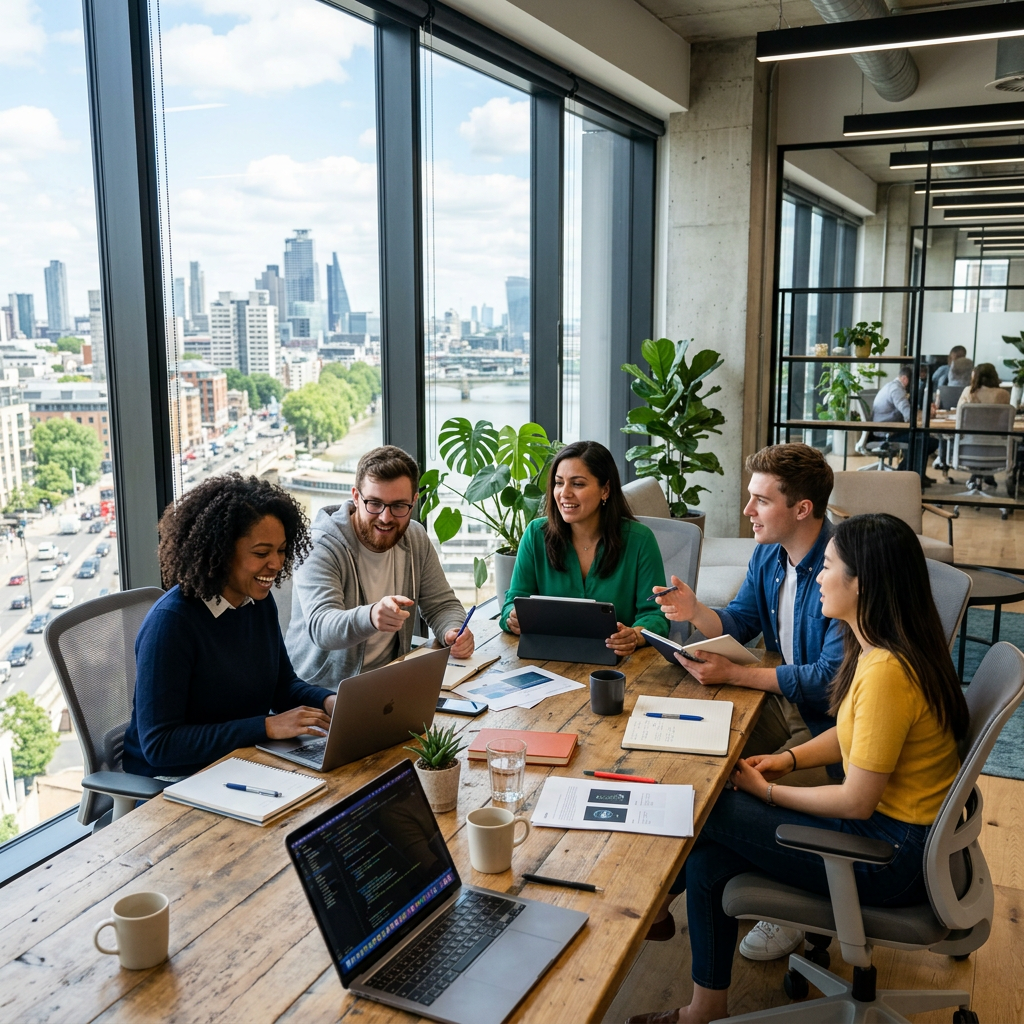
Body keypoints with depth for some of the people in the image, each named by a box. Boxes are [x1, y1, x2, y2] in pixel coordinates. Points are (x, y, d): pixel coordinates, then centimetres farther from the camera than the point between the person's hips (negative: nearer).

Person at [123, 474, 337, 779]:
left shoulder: (260, 601, 1)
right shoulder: (170, 622, -22)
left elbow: (283, 684, 13)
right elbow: (159, 744, -24)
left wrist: (329, 702, -8)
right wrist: (267, 726, -27)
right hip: (173, 774, -7)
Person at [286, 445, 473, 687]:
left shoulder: (416, 539, 4)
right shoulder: (321, 549, -15)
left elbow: (442, 603, 10)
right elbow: (320, 627, -28)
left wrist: (454, 631, -13)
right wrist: (370, 617, -49)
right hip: (320, 690, -6)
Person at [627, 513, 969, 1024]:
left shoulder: (886, 673, -29)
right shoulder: (884, 648, 1)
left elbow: (857, 802, -23)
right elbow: (852, 733, 16)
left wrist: (768, 792, -10)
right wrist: (788, 759, 3)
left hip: (892, 854, -9)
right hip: (889, 818, 9)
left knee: (709, 811, -7)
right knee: (708, 852, 1)